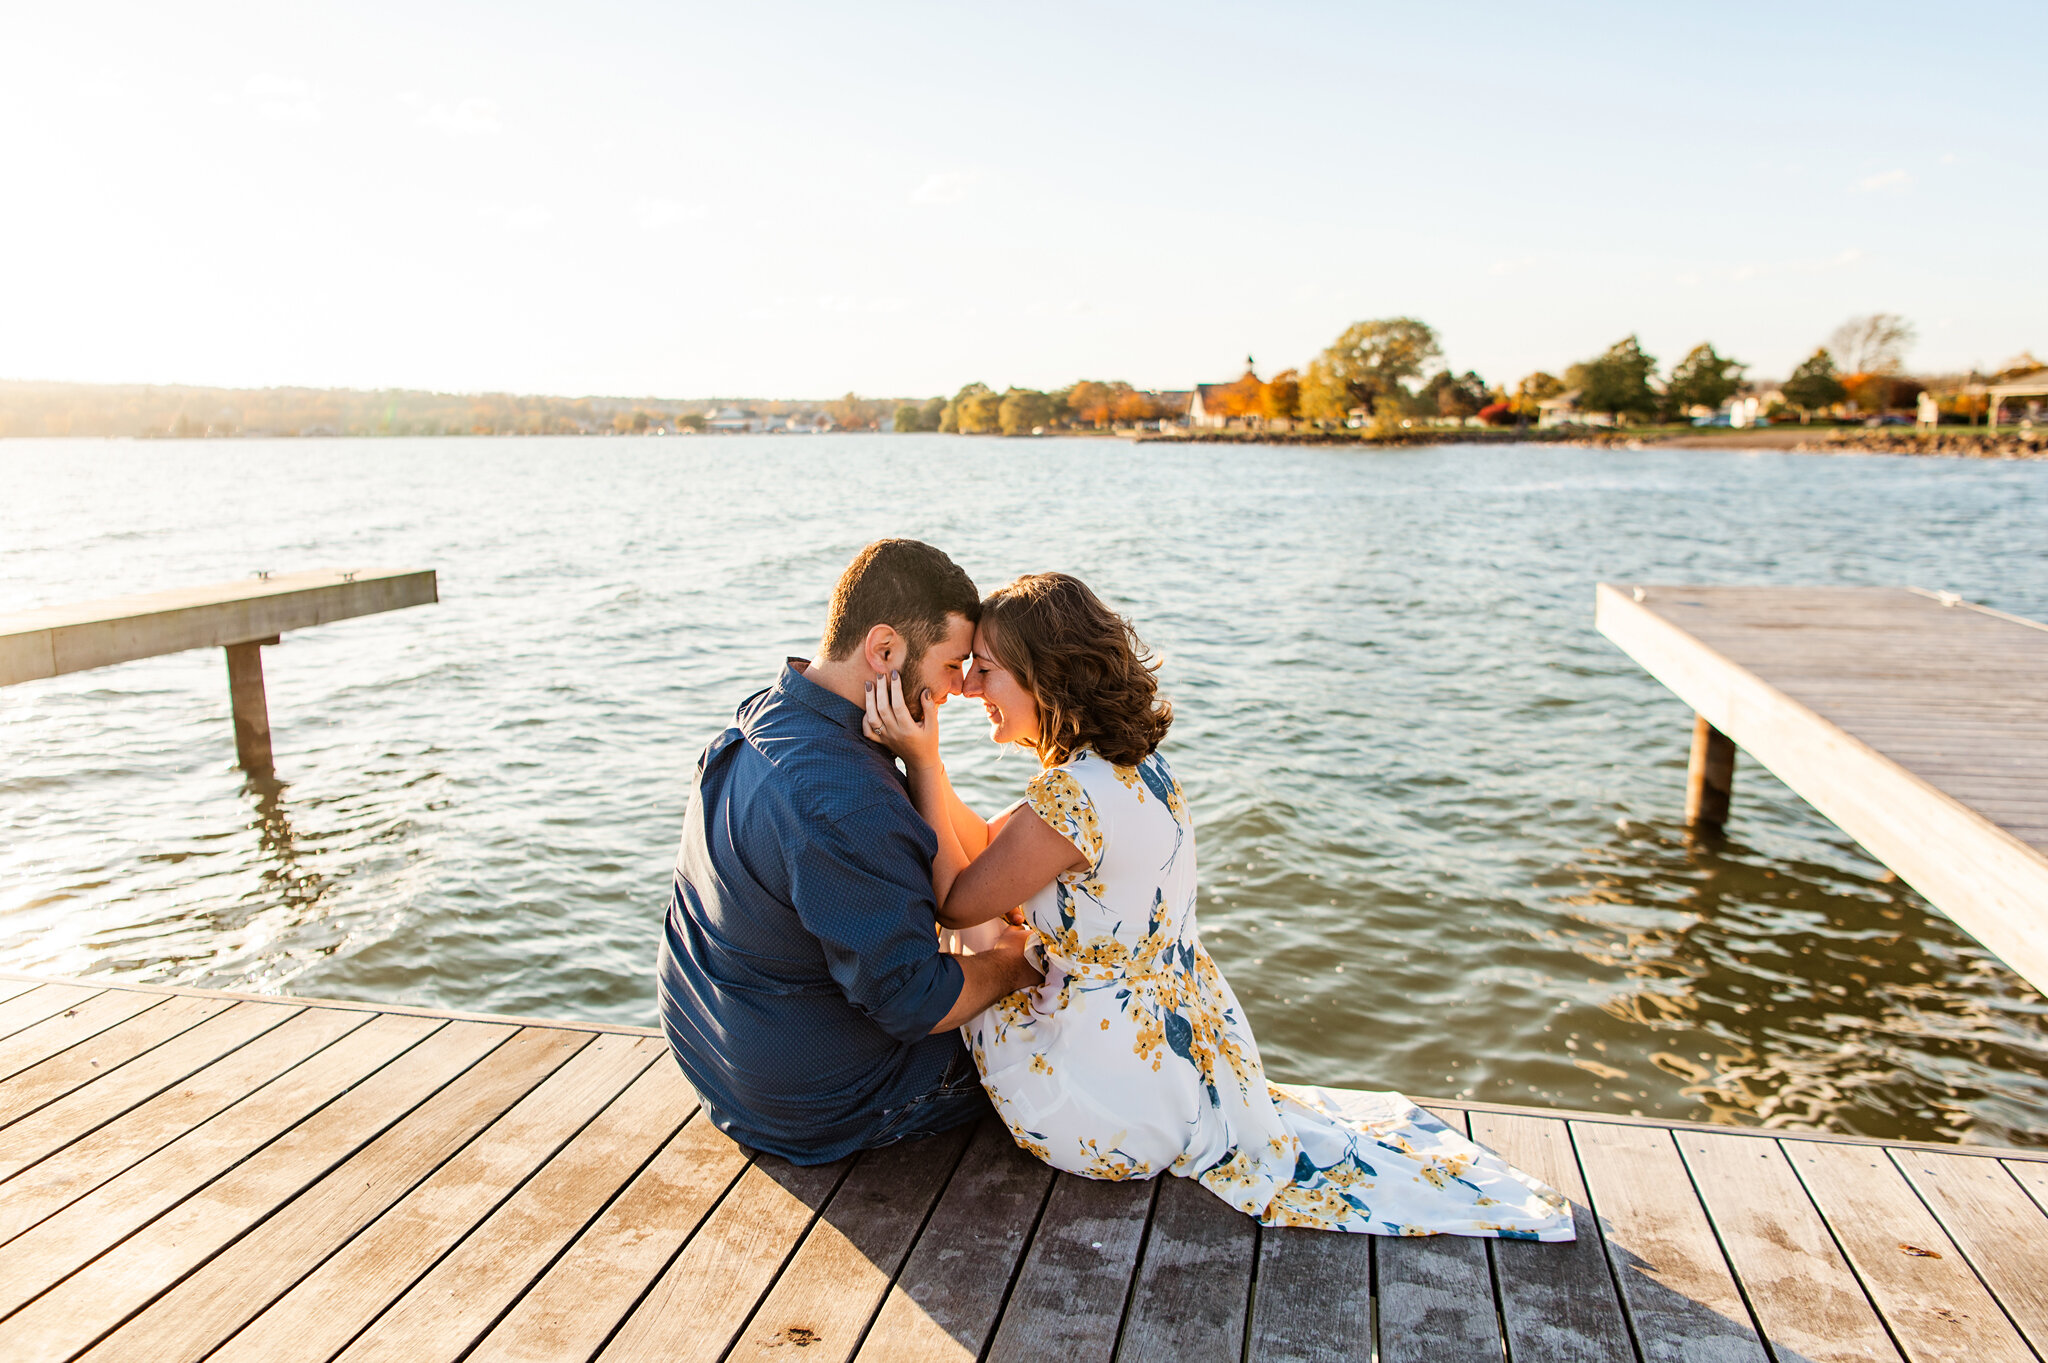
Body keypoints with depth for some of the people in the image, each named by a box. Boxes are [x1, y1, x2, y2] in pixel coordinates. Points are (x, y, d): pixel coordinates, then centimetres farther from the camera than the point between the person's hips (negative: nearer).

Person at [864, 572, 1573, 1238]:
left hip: (1115, 1109, -8)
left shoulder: (1072, 798, -30)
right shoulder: (1138, 762, -1)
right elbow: (983, 848, 7)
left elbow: (957, 902, -14)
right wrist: (923, 754, -1)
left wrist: (922, 761, -17)